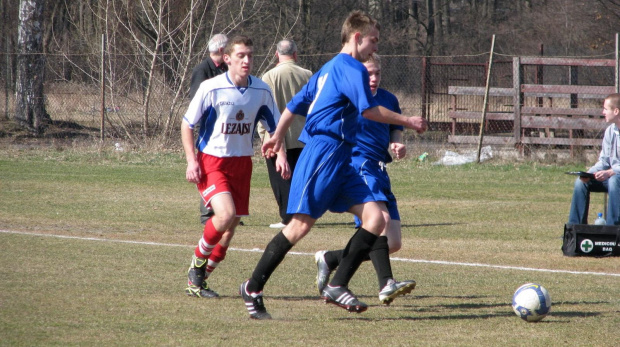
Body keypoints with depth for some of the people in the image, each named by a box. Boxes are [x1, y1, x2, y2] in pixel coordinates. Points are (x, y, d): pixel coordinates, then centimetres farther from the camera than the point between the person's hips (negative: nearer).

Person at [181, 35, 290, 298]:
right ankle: (197, 262, 1)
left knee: (231, 226, 4)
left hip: (242, 163, 5)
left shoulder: (261, 91, 0)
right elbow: (187, 124, -4)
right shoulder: (211, 88, -12)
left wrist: (281, 155, -5)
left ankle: (198, 281, 19)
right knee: (226, 214, -24)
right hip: (211, 161, -5)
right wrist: (192, 161, -13)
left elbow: (274, 127, 12)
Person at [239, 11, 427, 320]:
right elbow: (368, 110, -17)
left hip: (338, 160, 10)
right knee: (301, 224, -10)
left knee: (375, 218, -3)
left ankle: (337, 286, -5)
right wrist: (407, 121, -6)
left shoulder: (329, 68, 23)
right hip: (324, 152, -10)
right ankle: (253, 288, -2)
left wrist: (278, 137, 38)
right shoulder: (352, 68, -7)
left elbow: (296, 103, 28)